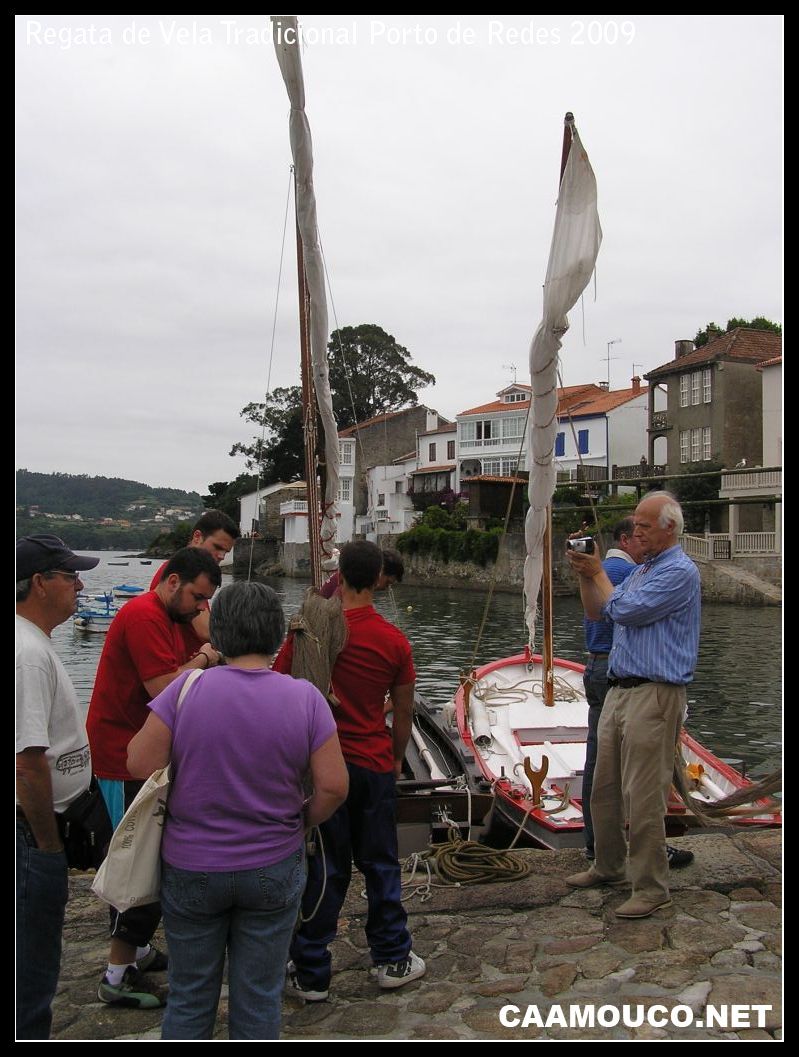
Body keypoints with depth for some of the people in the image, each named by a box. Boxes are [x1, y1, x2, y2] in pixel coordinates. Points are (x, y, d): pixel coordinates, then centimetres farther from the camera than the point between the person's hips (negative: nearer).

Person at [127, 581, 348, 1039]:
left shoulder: (187, 689, -16)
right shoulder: (305, 696, -13)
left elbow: (140, 764, -12)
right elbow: (333, 786, -13)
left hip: (191, 870, 0)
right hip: (273, 872, 0)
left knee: (189, 999, 20)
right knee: (259, 1000, 18)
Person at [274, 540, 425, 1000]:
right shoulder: (394, 641, -8)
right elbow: (404, 710, 1)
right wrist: (397, 757, 17)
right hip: (374, 766, 1)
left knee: (322, 869, 10)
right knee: (380, 863, 16)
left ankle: (311, 974, 20)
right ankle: (393, 959, 29)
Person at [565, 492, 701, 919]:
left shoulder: (679, 571, -11)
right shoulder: (641, 570, 19)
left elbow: (623, 611, -18)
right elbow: (596, 612, 18)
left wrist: (598, 572, -3)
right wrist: (585, 575, 4)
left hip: (654, 695, -9)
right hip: (619, 689, 9)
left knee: (643, 796, -5)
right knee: (604, 788, 15)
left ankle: (652, 888, 8)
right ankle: (608, 866, 31)